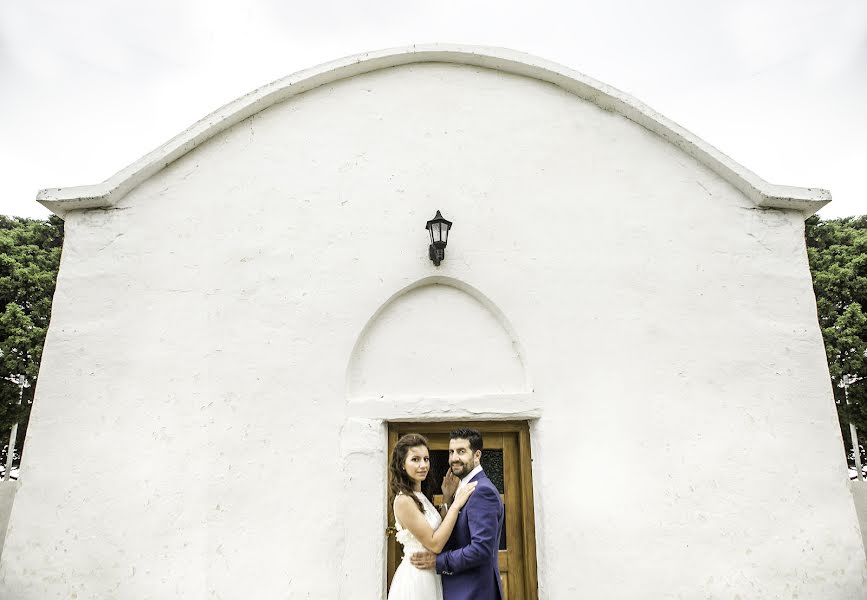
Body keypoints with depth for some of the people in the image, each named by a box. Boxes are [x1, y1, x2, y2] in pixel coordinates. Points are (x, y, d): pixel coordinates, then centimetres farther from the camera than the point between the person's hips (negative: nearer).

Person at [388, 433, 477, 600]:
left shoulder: (419, 497, 7)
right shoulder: (404, 500, -21)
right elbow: (434, 544, -21)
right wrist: (456, 504, -19)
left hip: (428, 577, 9)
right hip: (415, 579, -9)